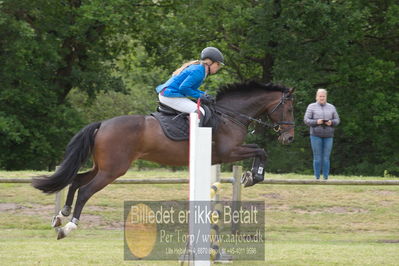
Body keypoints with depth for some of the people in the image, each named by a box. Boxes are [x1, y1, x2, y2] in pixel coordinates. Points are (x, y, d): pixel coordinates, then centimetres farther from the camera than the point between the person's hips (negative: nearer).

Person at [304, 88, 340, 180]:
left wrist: (331, 122, -12)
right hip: (316, 135, -2)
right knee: (317, 158, -3)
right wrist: (316, 122, -18)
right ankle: (317, 178, 0)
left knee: (326, 158, 0)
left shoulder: (331, 107, 11)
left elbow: (337, 120, 10)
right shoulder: (311, 107, 4)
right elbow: (306, 120, -2)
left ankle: (326, 178, 3)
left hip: (328, 136, 2)